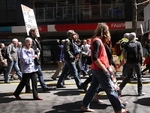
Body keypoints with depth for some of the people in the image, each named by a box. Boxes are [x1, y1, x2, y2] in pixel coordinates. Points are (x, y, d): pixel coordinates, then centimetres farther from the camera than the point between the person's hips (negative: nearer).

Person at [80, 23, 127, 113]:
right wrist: (104, 69, -20)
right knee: (110, 89, -3)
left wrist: (108, 68, 17)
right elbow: (95, 58, -23)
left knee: (93, 88, 13)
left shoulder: (98, 40, 16)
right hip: (100, 69, -10)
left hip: (98, 69, 10)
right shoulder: (97, 41, -15)